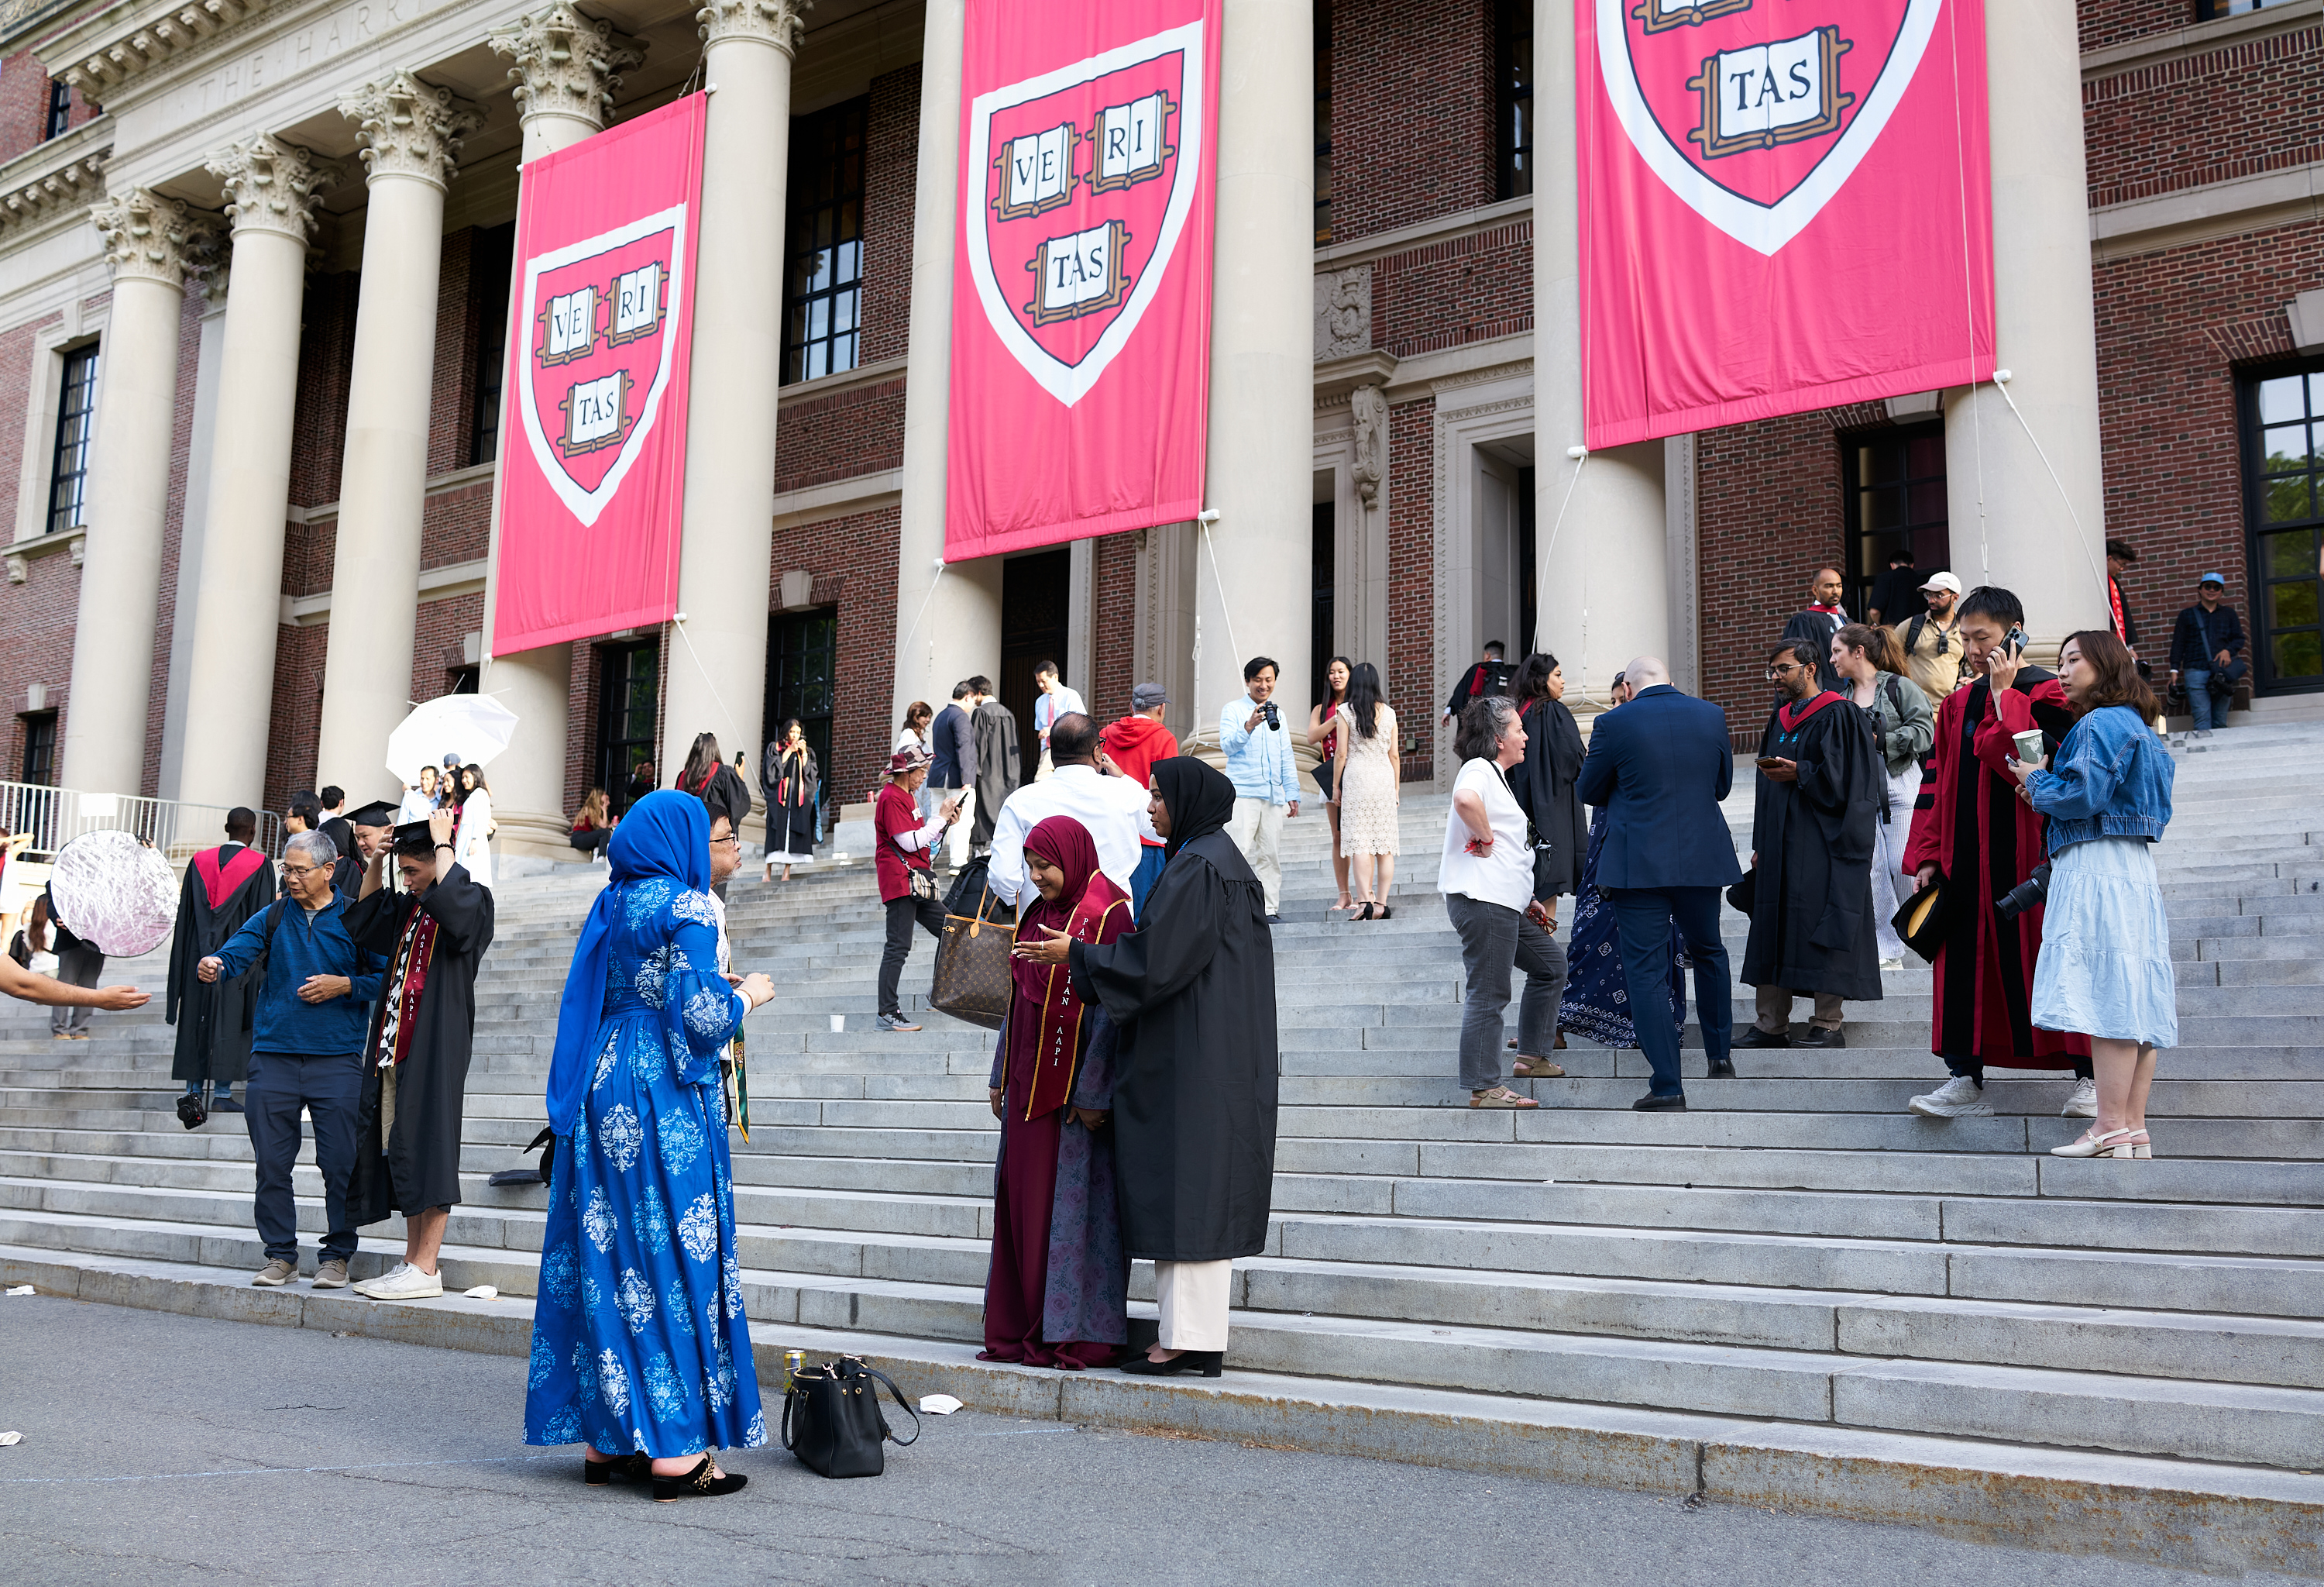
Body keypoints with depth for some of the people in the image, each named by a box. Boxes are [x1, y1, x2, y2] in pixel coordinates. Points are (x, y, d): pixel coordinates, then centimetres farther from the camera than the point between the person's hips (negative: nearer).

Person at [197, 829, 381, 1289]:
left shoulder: (354, 920, 3)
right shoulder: (272, 917, 10)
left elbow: (386, 979, 4)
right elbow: (235, 954, -3)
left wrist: (343, 985, -11)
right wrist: (213, 966, -25)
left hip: (337, 1059, -2)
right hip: (273, 1057, 2)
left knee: (341, 1163, -2)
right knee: (272, 1163, 5)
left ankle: (336, 1255, 11)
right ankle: (281, 1255, 17)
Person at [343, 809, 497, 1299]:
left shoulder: (472, 900, -5)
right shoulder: (407, 907, 18)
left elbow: (452, 899, -27)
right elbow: (362, 919, 30)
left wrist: (442, 841, -14)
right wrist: (377, 857, 17)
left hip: (435, 1043, -8)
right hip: (395, 1042, 8)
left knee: (425, 1146, -8)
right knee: (397, 1149, 8)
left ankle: (426, 1269, -4)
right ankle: (414, 1259, 13)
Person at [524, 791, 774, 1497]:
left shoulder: (611, 905, 12)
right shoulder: (685, 907, -10)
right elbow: (700, 1018, -17)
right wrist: (747, 995, 2)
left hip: (601, 1095, 8)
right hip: (666, 1102, -8)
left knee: (606, 1259, 9)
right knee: (672, 1257, -3)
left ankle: (606, 1438, 14)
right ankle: (676, 1450, 0)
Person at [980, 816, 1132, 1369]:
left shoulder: (1106, 915, -10)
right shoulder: (1035, 914, 14)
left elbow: (1112, 1009, -15)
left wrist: (1093, 1093, -18)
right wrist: (1000, 1076, 16)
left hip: (1076, 1088, -8)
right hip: (1029, 1084, 8)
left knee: (1072, 1203, -3)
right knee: (1023, 1202, 8)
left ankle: (1079, 1334, 4)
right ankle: (1023, 1329, 16)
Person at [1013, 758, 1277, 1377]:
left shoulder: (1200, 869, -15)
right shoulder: (1214, 859, 16)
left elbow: (1157, 958, -20)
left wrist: (1077, 954, -10)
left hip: (1194, 1059, -10)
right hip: (1200, 1053, 10)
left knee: (1188, 1189, -7)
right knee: (1190, 1192, 11)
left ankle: (1192, 1338, -3)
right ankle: (1189, 1332, 15)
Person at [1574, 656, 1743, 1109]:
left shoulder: (1614, 724, -10)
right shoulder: (1711, 716, 1)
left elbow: (1588, 790, 2)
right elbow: (1722, 785, 13)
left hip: (1639, 864, -4)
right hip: (1703, 858, 4)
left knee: (1646, 970, 0)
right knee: (1707, 951, 24)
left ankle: (1667, 1082, -4)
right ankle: (1719, 1055, 34)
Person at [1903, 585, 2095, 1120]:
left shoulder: (2045, 695, -5)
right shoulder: (1957, 705, 13)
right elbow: (1937, 782, 13)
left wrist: (2004, 695, -16)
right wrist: (1927, 855, 7)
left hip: (2027, 853, -6)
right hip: (1967, 858, 6)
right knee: (1964, 963, 3)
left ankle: (2087, 1078, 11)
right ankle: (1966, 1080, 8)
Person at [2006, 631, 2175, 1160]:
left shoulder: (2100, 724, -9)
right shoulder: (2135, 725, 22)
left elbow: (2083, 796, -17)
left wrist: (2036, 780, 0)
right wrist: (2048, 785, 18)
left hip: (2096, 871, -10)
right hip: (2136, 871, 10)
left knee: (2107, 996, -11)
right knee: (2133, 1002, 6)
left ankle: (2112, 1130, -11)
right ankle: (2135, 1129, 7)